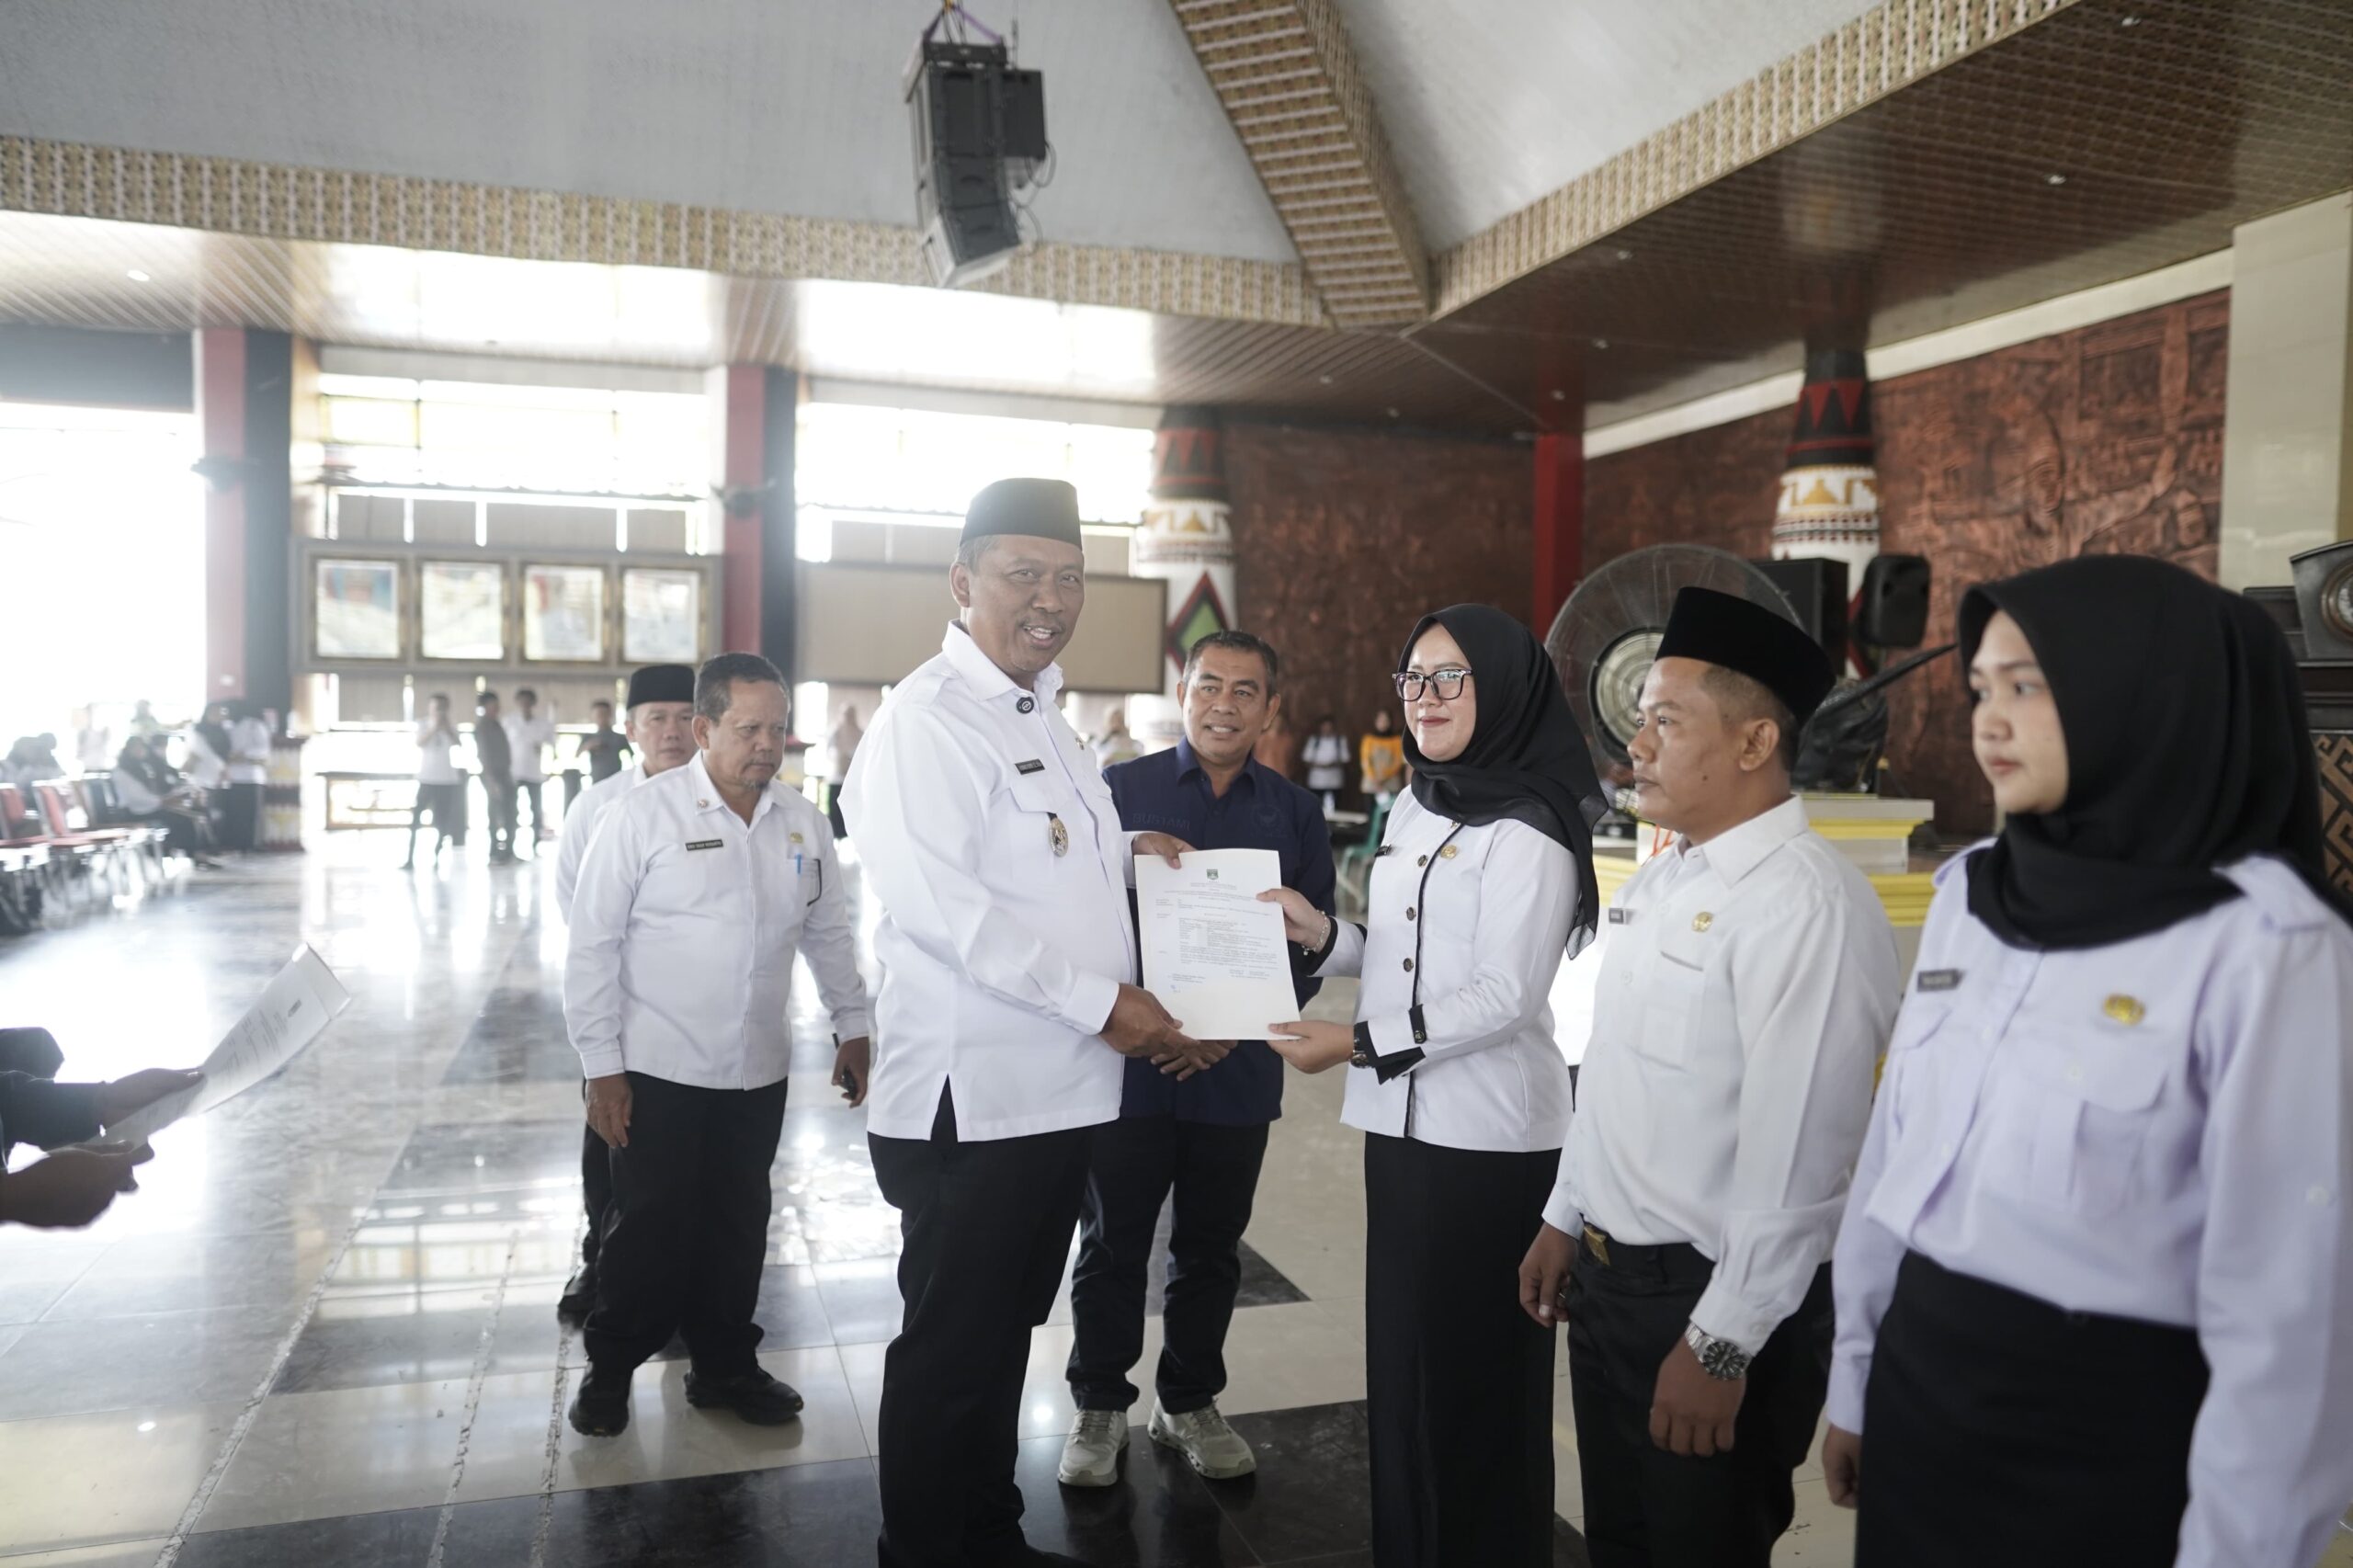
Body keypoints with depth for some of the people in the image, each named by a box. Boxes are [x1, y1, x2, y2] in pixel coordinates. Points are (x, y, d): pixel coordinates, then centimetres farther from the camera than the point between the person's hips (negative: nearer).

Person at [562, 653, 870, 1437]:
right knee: (651, 1226, 6)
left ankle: (725, 1366, 32)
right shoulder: (641, 815, -11)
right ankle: (610, 1371, 28)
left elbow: (829, 933, 13)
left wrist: (852, 1026, 13)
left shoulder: (802, 823, 2)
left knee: (738, 1225, 14)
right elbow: (592, 945, -9)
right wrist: (602, 1065, -10)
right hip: (656, 1072, -4)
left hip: (758, 1074, 4)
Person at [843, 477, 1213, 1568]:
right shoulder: (926, 718, -13)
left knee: (1004, 1336, 21)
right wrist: (1102, 1003, -22)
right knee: (950, 1350, 6)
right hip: (971, 1098, -9)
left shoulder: (1048, 724, 15)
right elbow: (937, 898, -24)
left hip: (1058, 1089, 9)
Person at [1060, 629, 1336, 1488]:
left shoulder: (1295, 811, 5)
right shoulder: (1120, 790, -1)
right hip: (1126, 1059, -2)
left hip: (1240, 1070, 2)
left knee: (1211, 1248, 15)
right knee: (1113, 1242, 9)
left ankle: (1190, 1401, 33)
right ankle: (1099, 1404, 27)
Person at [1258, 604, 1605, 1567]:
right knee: (1403, 1351, 16)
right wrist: (1322, 937, -1)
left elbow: (1503, 997, -17)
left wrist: (1360, 1044, -18)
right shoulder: (1413, 810, 12)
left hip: (1488, 1134, -8)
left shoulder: (1526, 829, -13)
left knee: (1475, 1366, 5)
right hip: (1401, 1119, 8)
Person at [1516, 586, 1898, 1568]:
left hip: (1710, 1301, -8)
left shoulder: (1806, 905, -23)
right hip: (1609, 1273, 8)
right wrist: (1564, 1220, 18)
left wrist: (1721, 1346, -19)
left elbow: (1794, 1155, -24)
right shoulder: (1660, 876, 7)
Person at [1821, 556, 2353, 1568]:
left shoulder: (2268, 947, -16)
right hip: (1920, 1386, 5)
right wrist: (1855, 1376, 11)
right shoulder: (1968, 893, 2)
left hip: (2107, 1430, -5)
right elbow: (1895, 1153, 6)